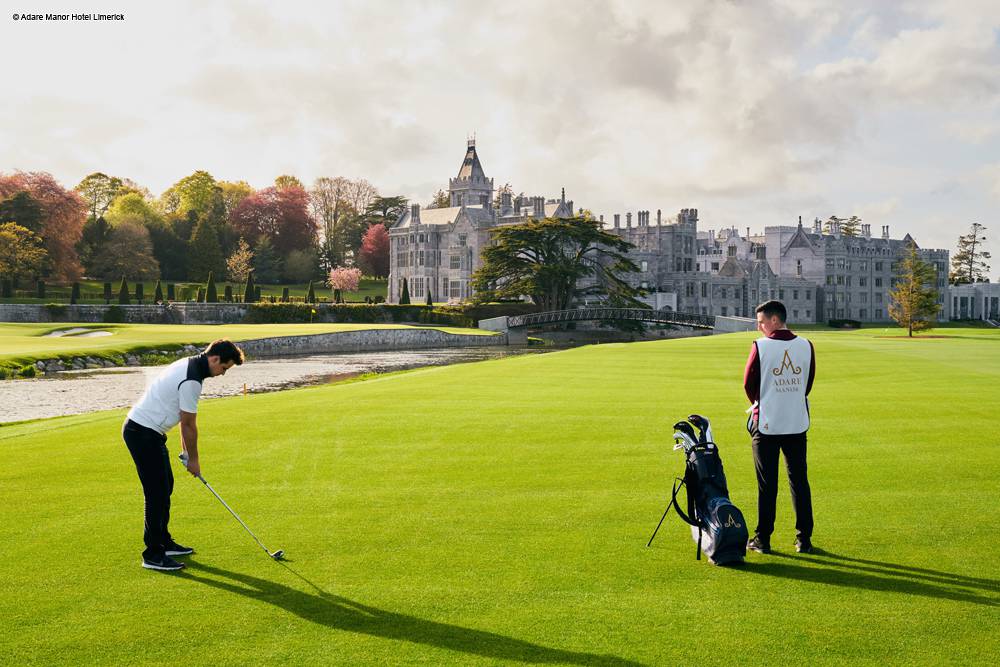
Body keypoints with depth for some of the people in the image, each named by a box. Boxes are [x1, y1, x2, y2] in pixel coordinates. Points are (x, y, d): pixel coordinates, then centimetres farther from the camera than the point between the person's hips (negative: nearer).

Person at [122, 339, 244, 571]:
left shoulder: (189, 364, 9)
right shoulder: (191, 381, -23)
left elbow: (184, 420, 16)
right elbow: (189, 425, -14)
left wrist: (185, 447, 18)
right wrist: (193, 459, -2)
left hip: (148, 431, 11)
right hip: (143, 433, -11)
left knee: (165, 486, 17)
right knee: (157, 492, -6)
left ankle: (163, 542, 28)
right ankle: (153, 555, 1)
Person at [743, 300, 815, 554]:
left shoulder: (760, 346, -11)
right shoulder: (806, 346, 1)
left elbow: (749, 384, -3)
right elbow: (809, 383, 7)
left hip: (766, 425, -3)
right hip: (798, 424, 3)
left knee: (767, 485, 4)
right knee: (799, 481, 11)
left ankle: (763, 539, 10)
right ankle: (804, 539, 14)